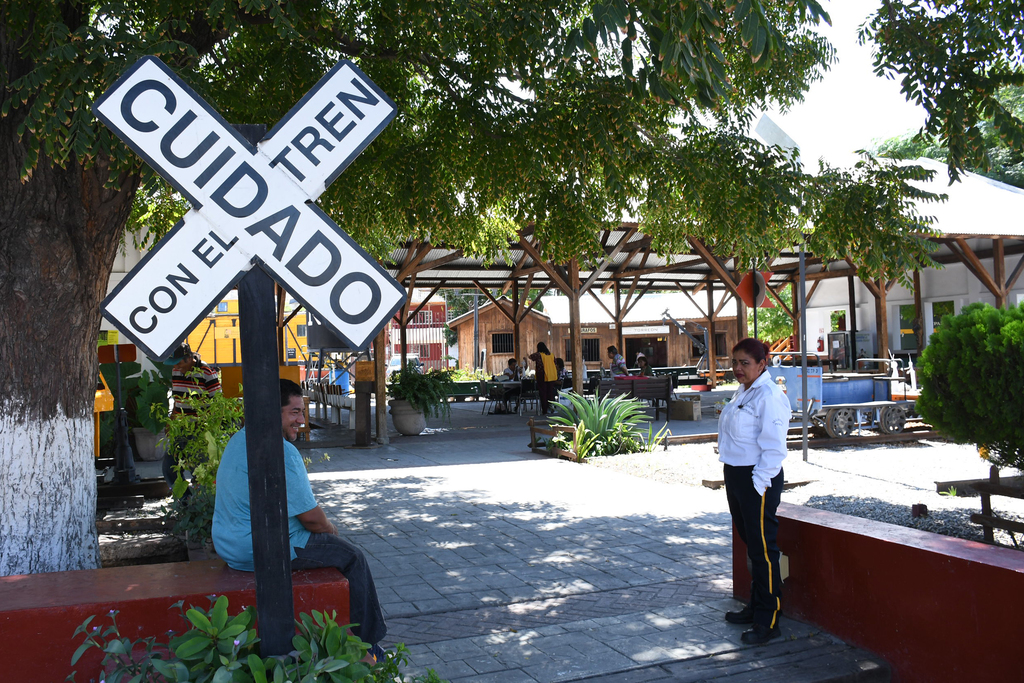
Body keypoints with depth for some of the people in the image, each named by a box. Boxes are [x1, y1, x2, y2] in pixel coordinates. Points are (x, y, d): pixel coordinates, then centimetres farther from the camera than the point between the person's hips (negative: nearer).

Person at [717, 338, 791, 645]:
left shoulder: (768, 395, -17)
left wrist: (758, 483, -20)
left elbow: (773, 447, -20)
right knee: (750, 545, 18)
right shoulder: (741, 392, 13)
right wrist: (735, 479, 17)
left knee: (762, 549, -3)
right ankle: (755, 608, 31)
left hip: (758, 480, -10)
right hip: (736, 475, 10)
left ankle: (767, 622, 5)